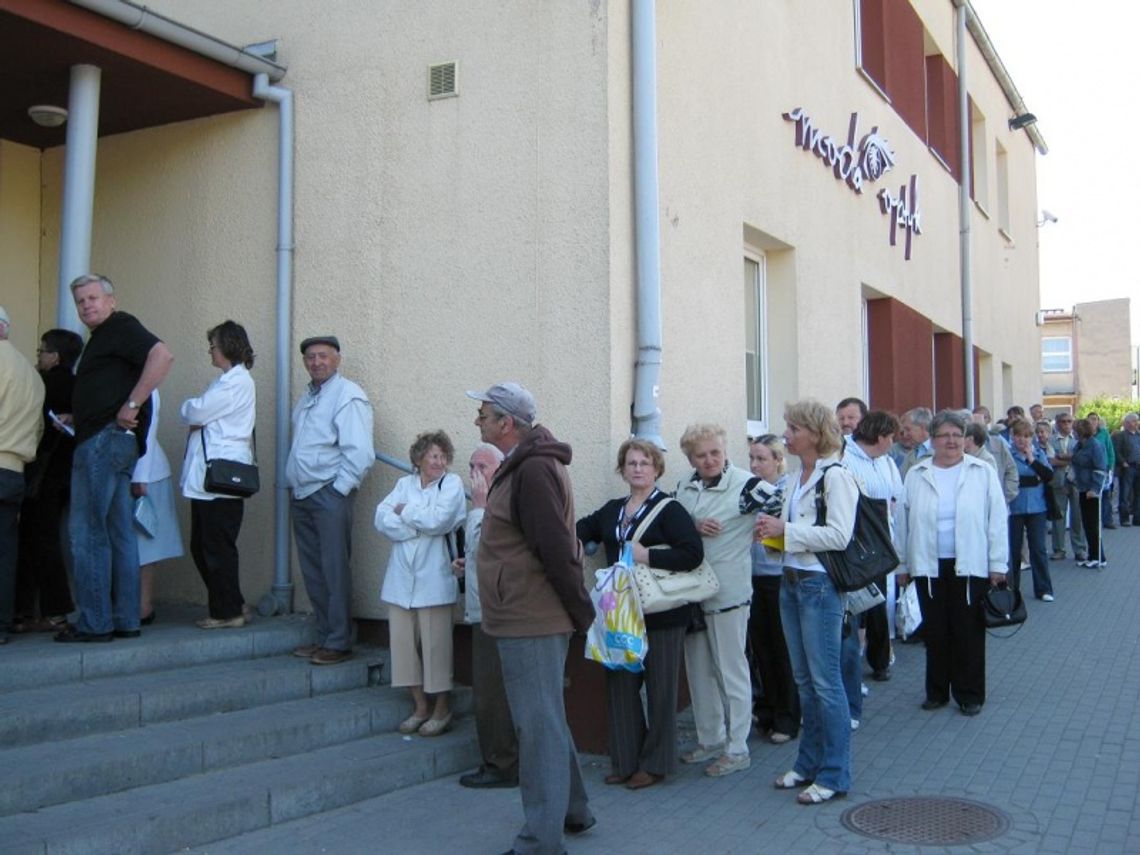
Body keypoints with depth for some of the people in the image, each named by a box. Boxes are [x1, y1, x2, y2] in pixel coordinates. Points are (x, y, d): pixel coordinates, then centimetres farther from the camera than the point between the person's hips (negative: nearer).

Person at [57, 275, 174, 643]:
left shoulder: (121, 326, -6)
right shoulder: (101, 337, 24)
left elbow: (162, 355, -24)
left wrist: (132, 406, -23)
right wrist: (75, 419, 15)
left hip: (105, 439, -10)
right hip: (106, 442, 10)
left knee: (87, 531, -8)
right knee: (118, 533, 9)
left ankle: (94, 622, -6)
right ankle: (124, 620, 12)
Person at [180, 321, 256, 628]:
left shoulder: (238, 382, -11)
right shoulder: (225, 380, 21)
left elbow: (195, 412, -15)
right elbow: (198, 418, 18)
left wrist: (188, 408, 6)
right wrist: (194, 414, -4)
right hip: (206, 478, 10)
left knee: (219, 547, -2)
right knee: (201, 546, 13)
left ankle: (228, 611, 8)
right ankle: (229, 604, 22)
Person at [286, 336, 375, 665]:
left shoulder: (348, 396, -10)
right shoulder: (307, 398, 18)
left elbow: (360, 453, -16)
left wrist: (339, 490, -16)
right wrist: (293, 483, 14)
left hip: (330, 495, -9)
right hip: (302, 496, 9)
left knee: (334, 572, -4)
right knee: (313, 572, 12)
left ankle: (338, 643, 3)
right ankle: (324, 636, 21)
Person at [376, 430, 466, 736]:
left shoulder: (452, 483, 2)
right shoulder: (404, 484, 12)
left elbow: (438, 520, -14)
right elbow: (381, 519, -1)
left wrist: (404, 511, -1)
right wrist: (420, 526, -11)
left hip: (433, 578, -4)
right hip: (401, 577, 4)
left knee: (435, 644, 0)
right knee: (404, 641, 6)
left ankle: (442, 710, 14)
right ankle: (421, 706, 20)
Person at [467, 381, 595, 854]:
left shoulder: (534, 470, -19)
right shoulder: (524, 465, 14)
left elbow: (557, 549, -22)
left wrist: (582, 612, -17)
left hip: (531, 621, -11)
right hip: (525, 617, 11)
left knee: (538, 726, -4)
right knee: (546, 721, 20)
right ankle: (572, 810, 33)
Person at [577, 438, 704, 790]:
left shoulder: (669, 509, -7)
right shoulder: (612, 510, 12)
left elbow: (693, 553, -17)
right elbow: (581, 531, 13)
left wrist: (647, 556, -20)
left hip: (661, 612, -6)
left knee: (659, 688, 4)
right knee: (620, 683, 9)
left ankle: (655, 763, 16)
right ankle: (625, 760, 21)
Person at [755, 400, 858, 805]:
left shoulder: (835, 476, -13)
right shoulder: (797, 479, 12)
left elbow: (840, 535, -20)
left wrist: (785, 530, -18)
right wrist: (773, 529, 2)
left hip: (820, 585, -9)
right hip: (791, 582, 9)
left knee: (825, 680, -3)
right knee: (804, 680, 15)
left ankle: (835, 774, 7)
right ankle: (809, 763, 26)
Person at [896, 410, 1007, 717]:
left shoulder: (983, 473, 2)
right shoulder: (915, 476, 5)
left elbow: (997, 521, 1)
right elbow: (904, 522, 7)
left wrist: (997, 565, -2)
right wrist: (902, 565, 6)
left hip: (970, 566, -1)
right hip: (929, 567, 2)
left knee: (969, 632, 5)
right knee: (935, 632, 9)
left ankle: (969, 694, 17)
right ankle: (937, 691, 22)